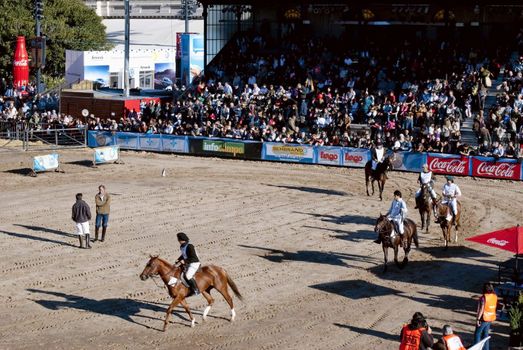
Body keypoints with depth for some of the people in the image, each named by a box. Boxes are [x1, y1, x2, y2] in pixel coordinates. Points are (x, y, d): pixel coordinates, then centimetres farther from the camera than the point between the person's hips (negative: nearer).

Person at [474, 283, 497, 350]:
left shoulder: (484, 297, -21)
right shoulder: (495, 296, 0)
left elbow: (481, 309, -21)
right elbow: (495, 307, 10)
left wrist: (478, 319, -16)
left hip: (484, 318, -7)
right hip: (490, 318, 7)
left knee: (477, 334, 5)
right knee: (485, 334, 17)